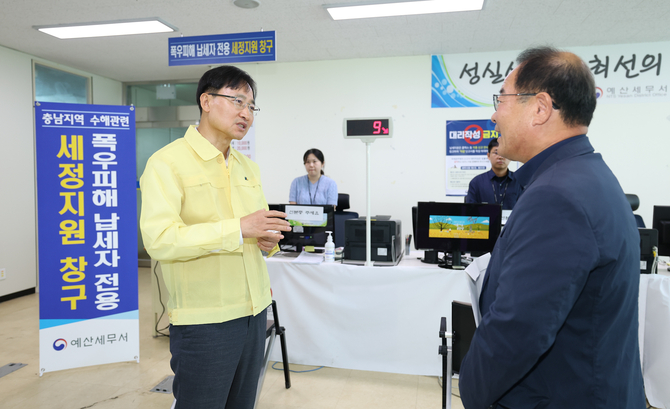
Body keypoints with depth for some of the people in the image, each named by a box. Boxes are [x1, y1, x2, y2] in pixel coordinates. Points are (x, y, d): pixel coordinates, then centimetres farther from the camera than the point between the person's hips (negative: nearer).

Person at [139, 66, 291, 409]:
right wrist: (238, 229, -26)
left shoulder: (248, 168, 14)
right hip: (204, 321, -7)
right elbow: (159, 239, -21)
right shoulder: (168, 163, -10)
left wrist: (269, 239, -2)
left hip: (254, 312, 7)